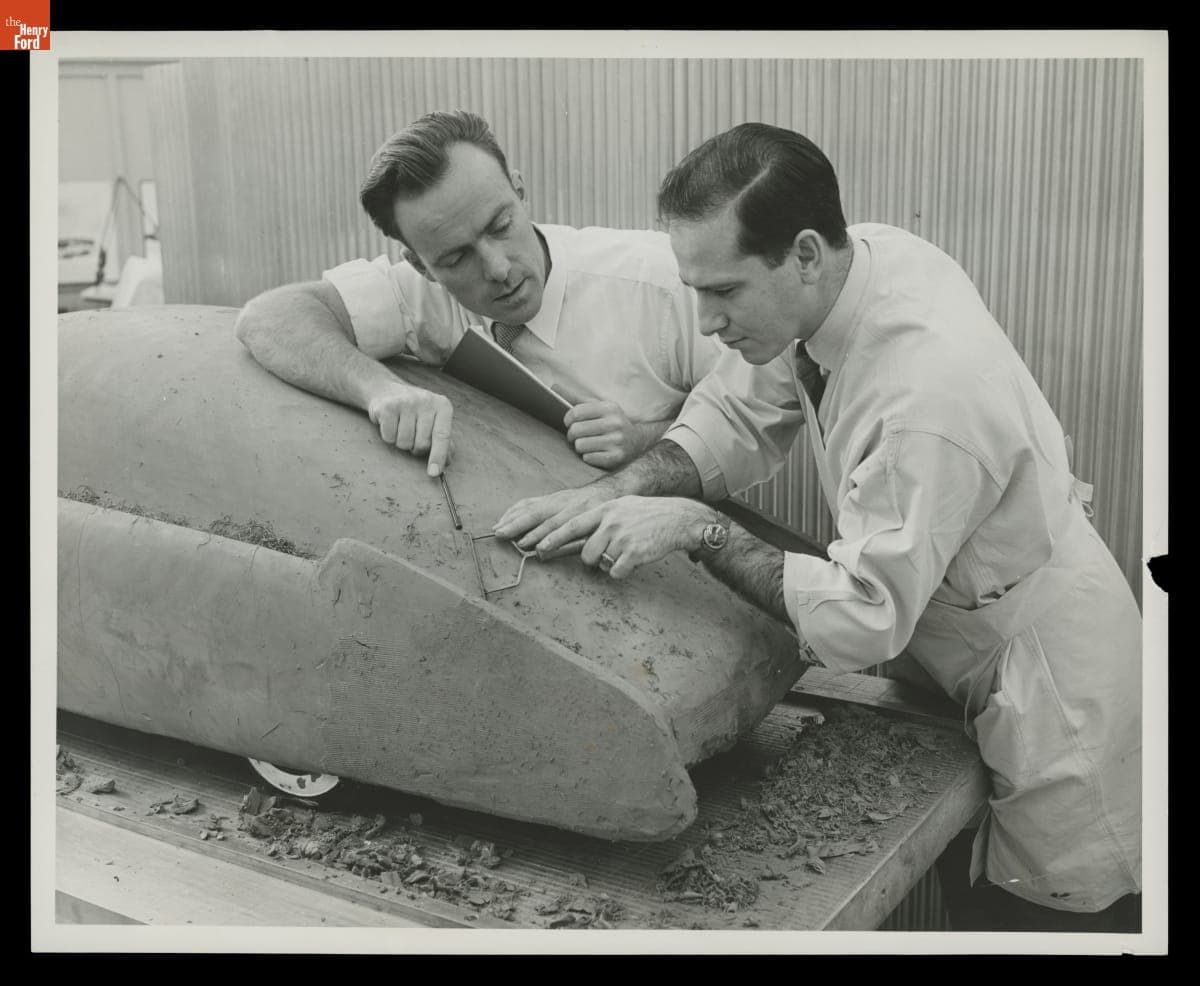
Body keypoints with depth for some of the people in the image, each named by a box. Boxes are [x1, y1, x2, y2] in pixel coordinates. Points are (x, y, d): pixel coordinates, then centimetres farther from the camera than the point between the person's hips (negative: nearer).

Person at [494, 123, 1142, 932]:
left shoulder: (929, 393, -37)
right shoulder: (854, 260, -12)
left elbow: (863, 623, -31)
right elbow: (739, 415, -2)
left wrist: (697, 529, -26)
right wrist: (620, 491, -18)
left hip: (1057, 705, -8)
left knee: (1028, 916, 8)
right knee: (975, 904, 21)